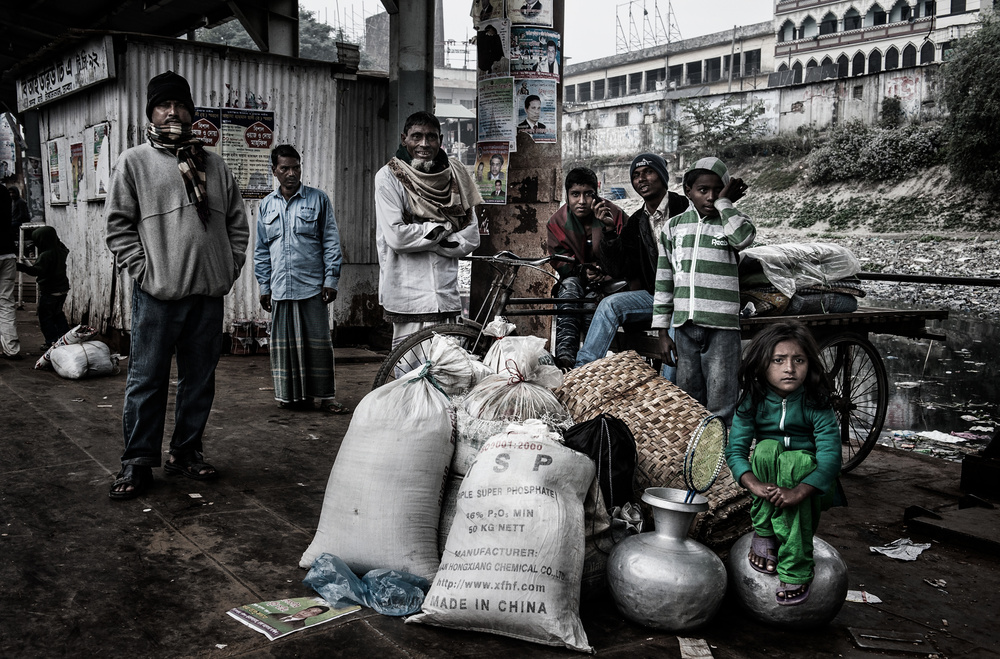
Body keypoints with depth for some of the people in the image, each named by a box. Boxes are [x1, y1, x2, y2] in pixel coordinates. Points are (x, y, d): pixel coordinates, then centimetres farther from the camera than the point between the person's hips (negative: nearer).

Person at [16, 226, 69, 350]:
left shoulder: (45, 255, -22)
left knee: (45, 318, 2)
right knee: (58, 314, 23)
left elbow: (36, 270, -34)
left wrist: (20, 266, -43)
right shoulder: (61, 250, 3)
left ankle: (52, 342, 2)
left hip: (49, 292, -8)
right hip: (63, 289, 8)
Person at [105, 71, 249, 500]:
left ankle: (186, 452, 24)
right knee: (147, 379, 0)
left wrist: (230, 268, 6)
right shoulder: (134, 162, 4)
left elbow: (237, 222, 17)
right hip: (158, 292, -4)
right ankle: (138, 462, 10)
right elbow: (118, 223, -1)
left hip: (209, 292, 4)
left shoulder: (213, 165, 15)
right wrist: (143, 270, -10)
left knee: (200, 379, 11)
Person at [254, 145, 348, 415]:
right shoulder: (267, 205, 13)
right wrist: (264, 286, 11)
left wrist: (331, 280, -5)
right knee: (284, 343, 5)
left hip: (313, 286, -3)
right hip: (280, 288, 3)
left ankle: (325, 396, 5)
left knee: (318, 342, -2)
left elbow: (331, 242, 2)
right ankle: (292, 395, 15)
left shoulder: (318, 199, 3)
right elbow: (262, 249, 16)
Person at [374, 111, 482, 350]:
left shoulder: (455, 176, 10)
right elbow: (396, 237, -14)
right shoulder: (389, 177, -2)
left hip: (447, 293, 4)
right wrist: (442, 228, -4)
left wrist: (423, 237, -6)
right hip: (408, 294, -4)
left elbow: (471, 239, 5)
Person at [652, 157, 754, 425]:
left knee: (721, 409, -5)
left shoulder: (731, 222, 4)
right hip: (684, 326, 3)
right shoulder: (673, 226, 11)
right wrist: (663, 332, 8)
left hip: (721, 327, -3)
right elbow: (663, 282, 12)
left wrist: (724, 201, -8)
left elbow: (744, 237, -23)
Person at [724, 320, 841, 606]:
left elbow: (831, 458, -27)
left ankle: (796, 569, -31)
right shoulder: (752, 402, -11)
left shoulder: (816, 405, -17)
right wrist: (755, 485, -35)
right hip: (767, 474, 1)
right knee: (767, 448, -30)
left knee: (795, 459, -35)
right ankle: (763, 534, -21)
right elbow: (735, 450, -16)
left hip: (811, 483, -1)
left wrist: (797, 493, -42)